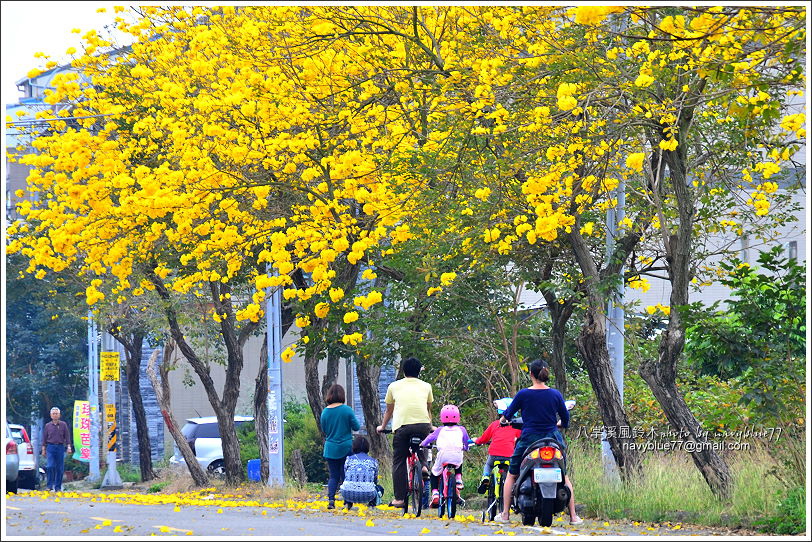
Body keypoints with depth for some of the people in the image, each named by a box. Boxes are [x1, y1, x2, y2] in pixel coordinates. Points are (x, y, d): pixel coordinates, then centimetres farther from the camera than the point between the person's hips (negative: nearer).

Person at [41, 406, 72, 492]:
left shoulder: (63, 425, 7)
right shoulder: (48, 426, 8)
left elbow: (67, 436, 7)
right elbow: (44, 438, 12)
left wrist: (68, 447, -3)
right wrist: (43, 450, 8)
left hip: (60, 447, 0)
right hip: (50, 447, 0)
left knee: (60, 468, 1)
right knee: (50, 466, -14)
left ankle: (58, 487, 8)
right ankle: (50, 485, -7)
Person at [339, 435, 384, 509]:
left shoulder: (349, 459, 11)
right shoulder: (373, 461, 12)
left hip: (349, 494, 1)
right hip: (367, 495, -1)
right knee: (380, 489, 33)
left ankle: (348, 503, 15)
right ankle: (372, 503, 9)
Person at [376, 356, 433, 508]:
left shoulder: (394, 386, 18)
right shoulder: (426, 386, 21)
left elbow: (389, 411, 30)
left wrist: (382, 426, 47)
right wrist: (430, 426, 53)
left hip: (402, 425, -2)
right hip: (423, 424, 2)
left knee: (399, 462, 7)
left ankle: (399, 499, 4)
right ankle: (423, 465, 8)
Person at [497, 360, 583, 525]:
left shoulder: (523, 394, -8)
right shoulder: (555, 394, -2)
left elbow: (508, 414, 4)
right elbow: (565, 418, 8)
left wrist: (503, 419, 27)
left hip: (529, 439, -2)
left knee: (511, 475, 16)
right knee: (564, 477, 14)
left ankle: (505, 513, 11)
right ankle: (573, 516, 9)